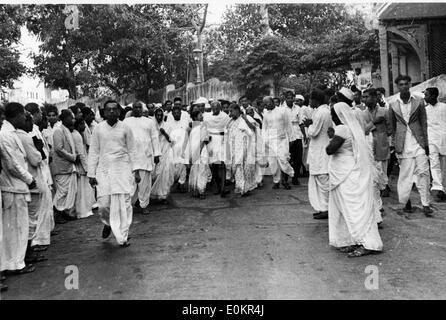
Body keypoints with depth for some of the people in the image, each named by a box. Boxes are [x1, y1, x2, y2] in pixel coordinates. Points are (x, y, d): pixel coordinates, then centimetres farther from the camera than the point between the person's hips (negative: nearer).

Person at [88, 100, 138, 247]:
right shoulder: (98, 129, 3)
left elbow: (132, 151, 7)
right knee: (103, 204, -2)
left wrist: (135, 170, 0)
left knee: (124, 204, -3)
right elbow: (93, 152, 6)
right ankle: (108, 223, 32)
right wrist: (91, 174, 2)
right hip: (104, 170, 1)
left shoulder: (125, 128, 3)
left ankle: (122, 237, 8)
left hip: (123, 169, 0)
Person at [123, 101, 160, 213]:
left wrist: (156, 154, 5)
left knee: (145, 182, 0)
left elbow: (154, 138, 12)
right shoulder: (126, 121, 14)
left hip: (146, 156, 0)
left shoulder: (149, 122, 15)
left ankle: (144, 205, 9)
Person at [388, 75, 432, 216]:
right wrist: (395, 144, 7)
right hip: (403, 145, 0)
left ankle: (426, 204, 5)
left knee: (423, 173, -2)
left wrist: (426, 143, 3)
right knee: (405, 174, 4)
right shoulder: (393, 105, 3)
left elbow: (424, 123, 6)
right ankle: (406, 201, 18)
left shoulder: (419, 102, 3)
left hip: (418, 142, 0)